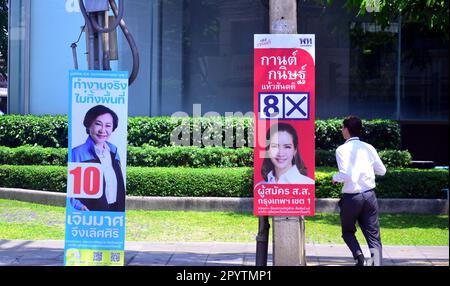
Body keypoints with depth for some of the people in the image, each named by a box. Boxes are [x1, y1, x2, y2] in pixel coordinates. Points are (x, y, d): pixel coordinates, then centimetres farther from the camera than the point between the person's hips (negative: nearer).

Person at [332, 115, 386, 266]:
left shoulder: (342, 149, -9)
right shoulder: (368, 148, 6)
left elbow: (345, 174, -20)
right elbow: (382, 170, 13)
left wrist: (335, 177, 0)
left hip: (351, 197, -3)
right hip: (369, 195, 3)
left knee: (348, 231, 19)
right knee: (374, 237, 4)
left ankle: (358, 255, -6)